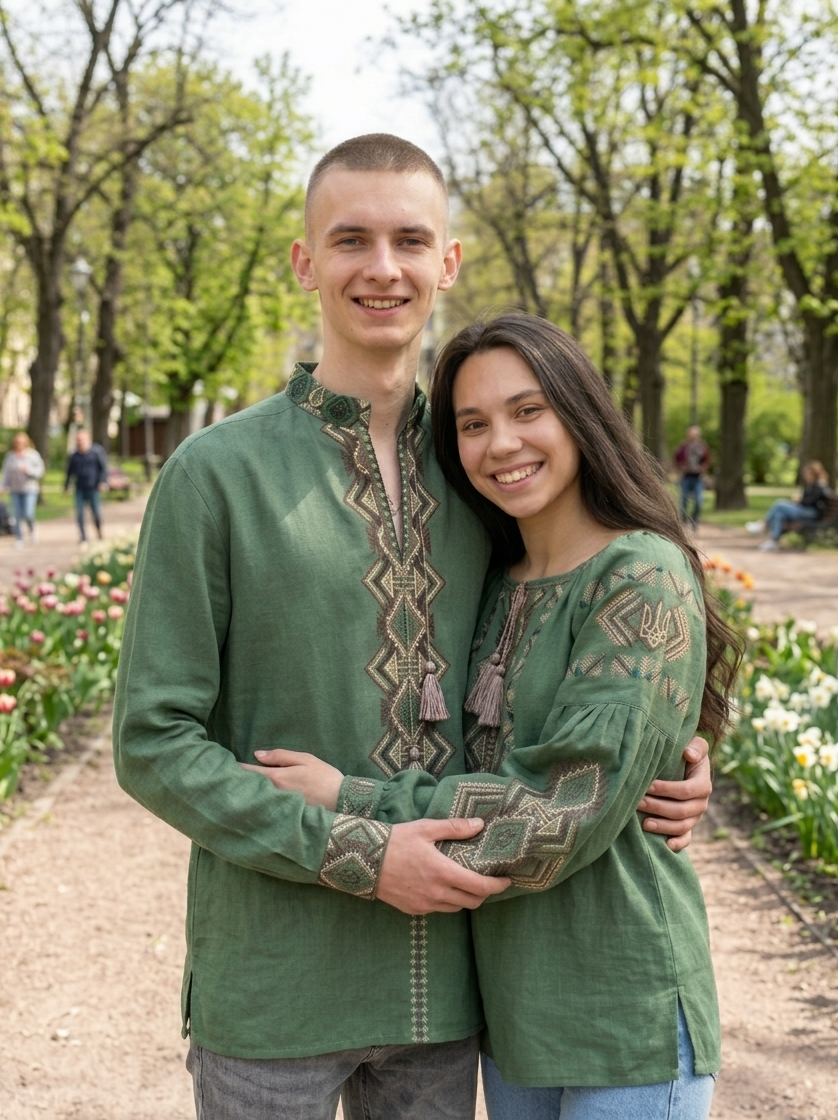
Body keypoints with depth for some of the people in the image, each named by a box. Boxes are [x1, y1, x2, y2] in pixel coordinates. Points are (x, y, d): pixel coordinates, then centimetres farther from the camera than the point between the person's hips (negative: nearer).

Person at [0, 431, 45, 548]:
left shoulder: (33, 455, -2)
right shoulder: (10, 456, 5)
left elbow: (40, 470, -3)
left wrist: (28, 470, -20)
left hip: (30, 489, -3)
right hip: (15, 490, 3)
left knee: (28, 514, -14)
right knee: (17, 515, 0)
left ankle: (32, 529, 16)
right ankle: (19, 539, 9)